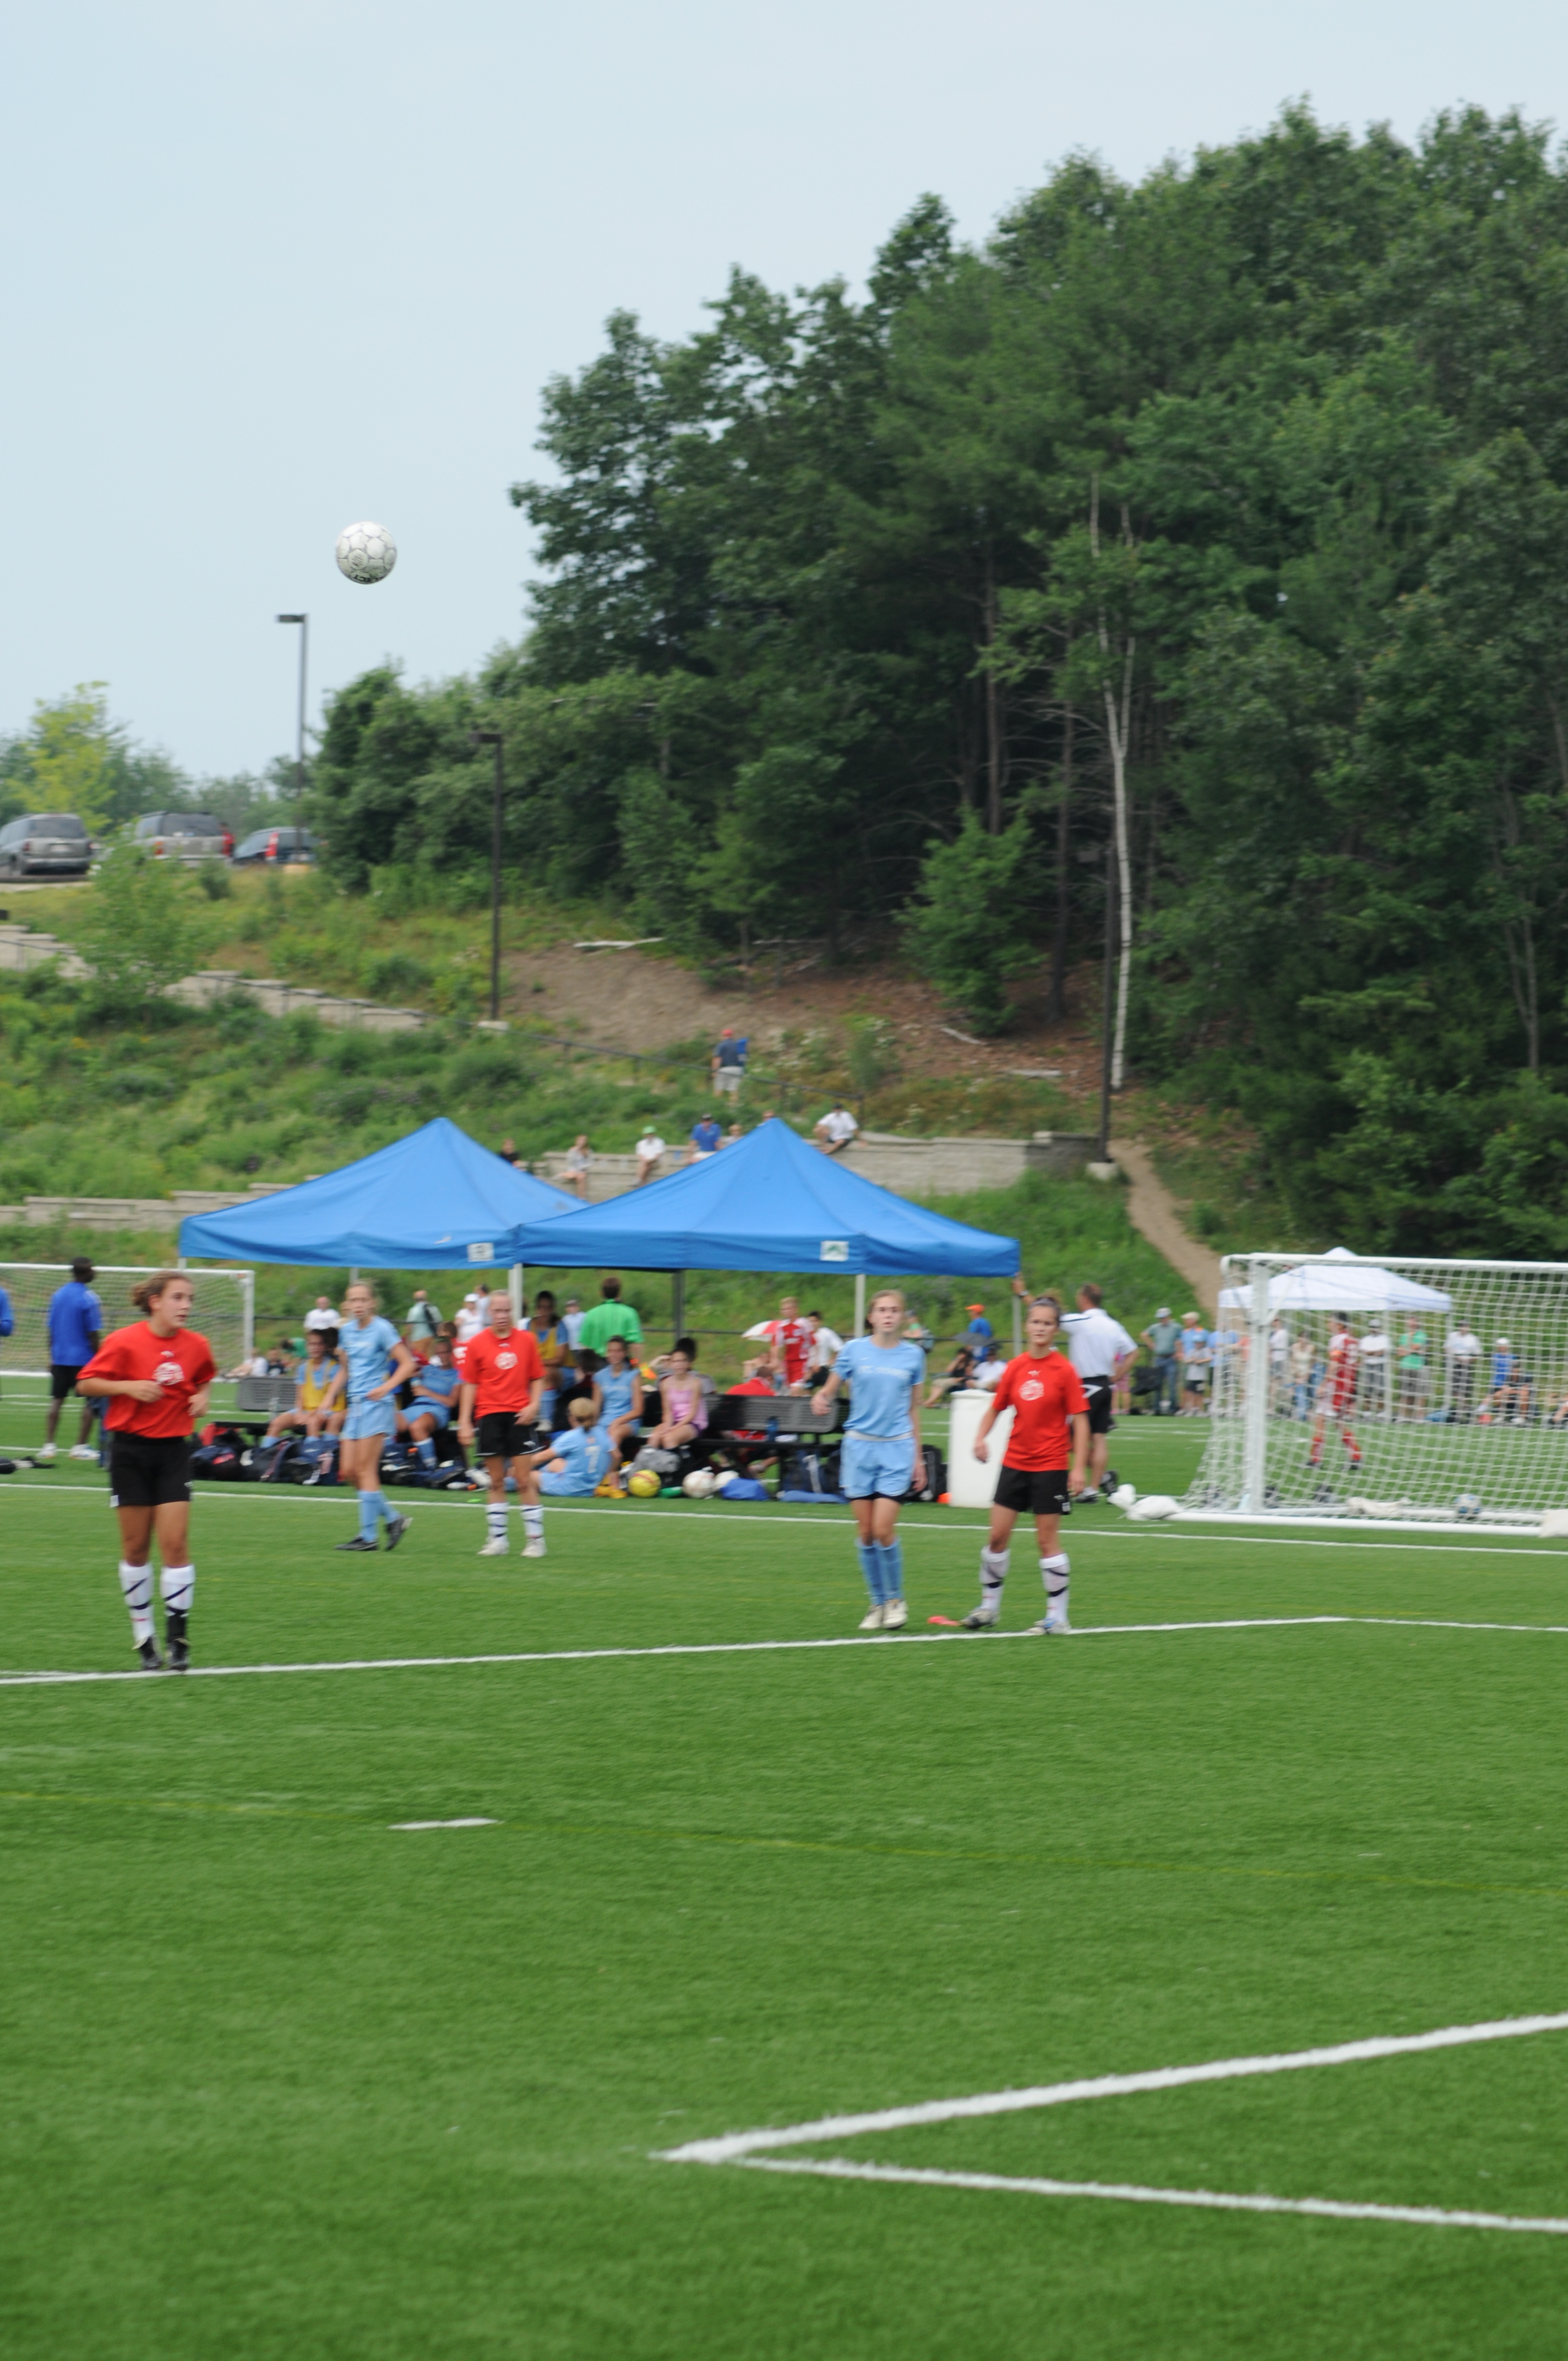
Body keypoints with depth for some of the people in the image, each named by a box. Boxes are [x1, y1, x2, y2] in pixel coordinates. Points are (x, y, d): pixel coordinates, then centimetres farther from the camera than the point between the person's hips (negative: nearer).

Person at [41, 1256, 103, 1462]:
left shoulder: (58, 1295, 6)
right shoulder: (88, 1299, -12)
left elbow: (51, 1329, 10)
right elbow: (93, 1334, -13)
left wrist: (52, 1355, 18)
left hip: (59, 1358, 5)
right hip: (83, 1358, -5)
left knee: (57, 1401, 7)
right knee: (91, 1403, 5)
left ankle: (48, 1445, 1)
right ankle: (80, 1446, 3)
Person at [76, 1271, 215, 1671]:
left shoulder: (196, 1346, 0)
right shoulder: (125, 1342, -11)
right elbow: (85, 1384, -6)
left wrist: (201, 1398, 1)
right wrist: (129, 1387, -19)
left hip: (173, 1450, 2)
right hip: (131, 1448, -2)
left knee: (175, 1542, -7)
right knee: (136, 1546, 4)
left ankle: (177, 1638, -2)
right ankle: (143, 1636, 16)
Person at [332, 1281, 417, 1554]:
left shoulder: (381, 1329, -9)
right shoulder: (346, 1331, 11)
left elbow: (408, 1363, -10)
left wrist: (386, 1387, -22)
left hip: (376, 1405, -8)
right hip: (355, 1405, 8)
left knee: (366, 1469, -8)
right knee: (348, 1472, 2)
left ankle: (368, 1536, -4)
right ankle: (393, 1520, 14)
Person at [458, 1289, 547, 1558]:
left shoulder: (526, 1340, 5)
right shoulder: (478, 1344, 4)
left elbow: (537, 1378, 11)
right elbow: (470, 1384, 6)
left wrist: (533, 1405, -6)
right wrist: (464, 1422, 1)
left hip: (519, 1416, -1)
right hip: (489, 1415, 1)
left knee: (525, 1480, -5)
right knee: (496, 1482, 3)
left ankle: (535, 1539, 0)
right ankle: (497, 1539, 8)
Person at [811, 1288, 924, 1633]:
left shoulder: (913, 1355, 5)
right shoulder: (854, 1350, 2)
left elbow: (914, 1408, 12)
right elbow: (829, 1391, 6)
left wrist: (917, 1456, 12)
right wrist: (820, 1400, -18)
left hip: (897, 1449, -1)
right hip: (859, 1446, 1)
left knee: (884, 1529, -11)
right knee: (865, 1531, 1)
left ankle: (895, 1599, 8)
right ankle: (878, 1603, 16)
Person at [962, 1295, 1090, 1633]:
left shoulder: (1064, 1370, -8)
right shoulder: (1015, 1368, 3)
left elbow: (1080, 1419, -7)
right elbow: (996, 1407, 14)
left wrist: (1079, 1466, -12)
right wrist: (981, 1437, -4)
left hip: (1050, 1465, -4)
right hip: (1015, 1462, 4)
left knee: (1047, 1539, -2)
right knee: (997, 1535, 5)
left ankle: (1057, 1615, 6)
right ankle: (989, 1607, 19)